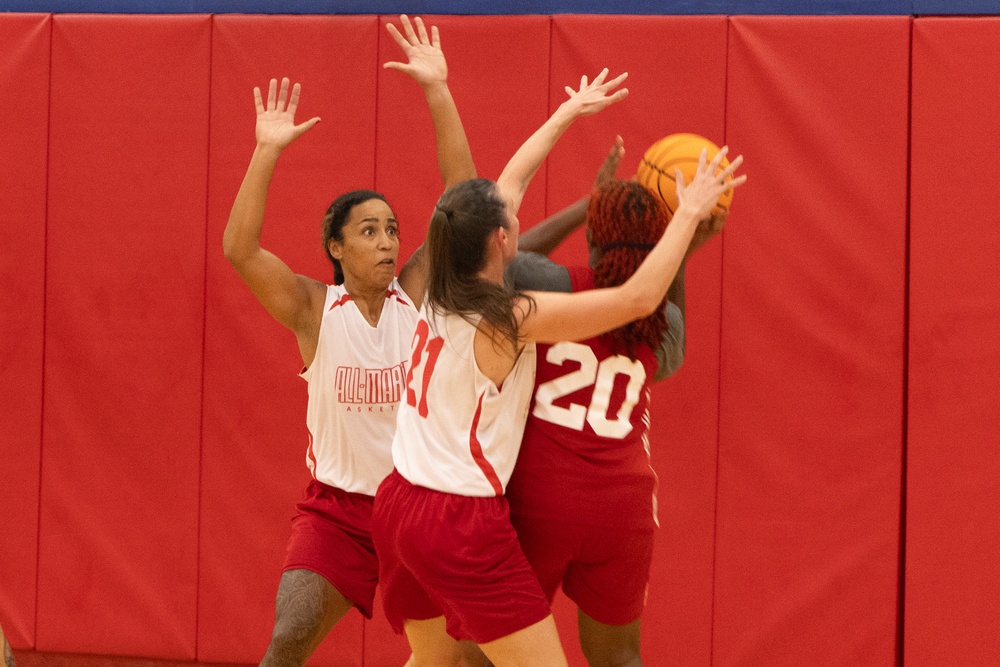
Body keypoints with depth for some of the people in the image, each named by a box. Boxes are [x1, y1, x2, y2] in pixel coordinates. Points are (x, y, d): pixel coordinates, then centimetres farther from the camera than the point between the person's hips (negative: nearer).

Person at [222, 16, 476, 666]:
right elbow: (240, 249, -20)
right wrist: (267, 151, -26)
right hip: (338, 508, -2)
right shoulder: (315, 309, -6)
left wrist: (438, 92, -14)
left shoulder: (416, 294, -2)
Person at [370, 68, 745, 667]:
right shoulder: (512, 318, -16)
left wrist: (569, 113, 29)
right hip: (463, 523, -8)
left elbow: (509, 184, 18)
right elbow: (639, 298, -16)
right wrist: (689, 214, -5)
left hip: (398, 505, 8)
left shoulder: (441, 293, 5)